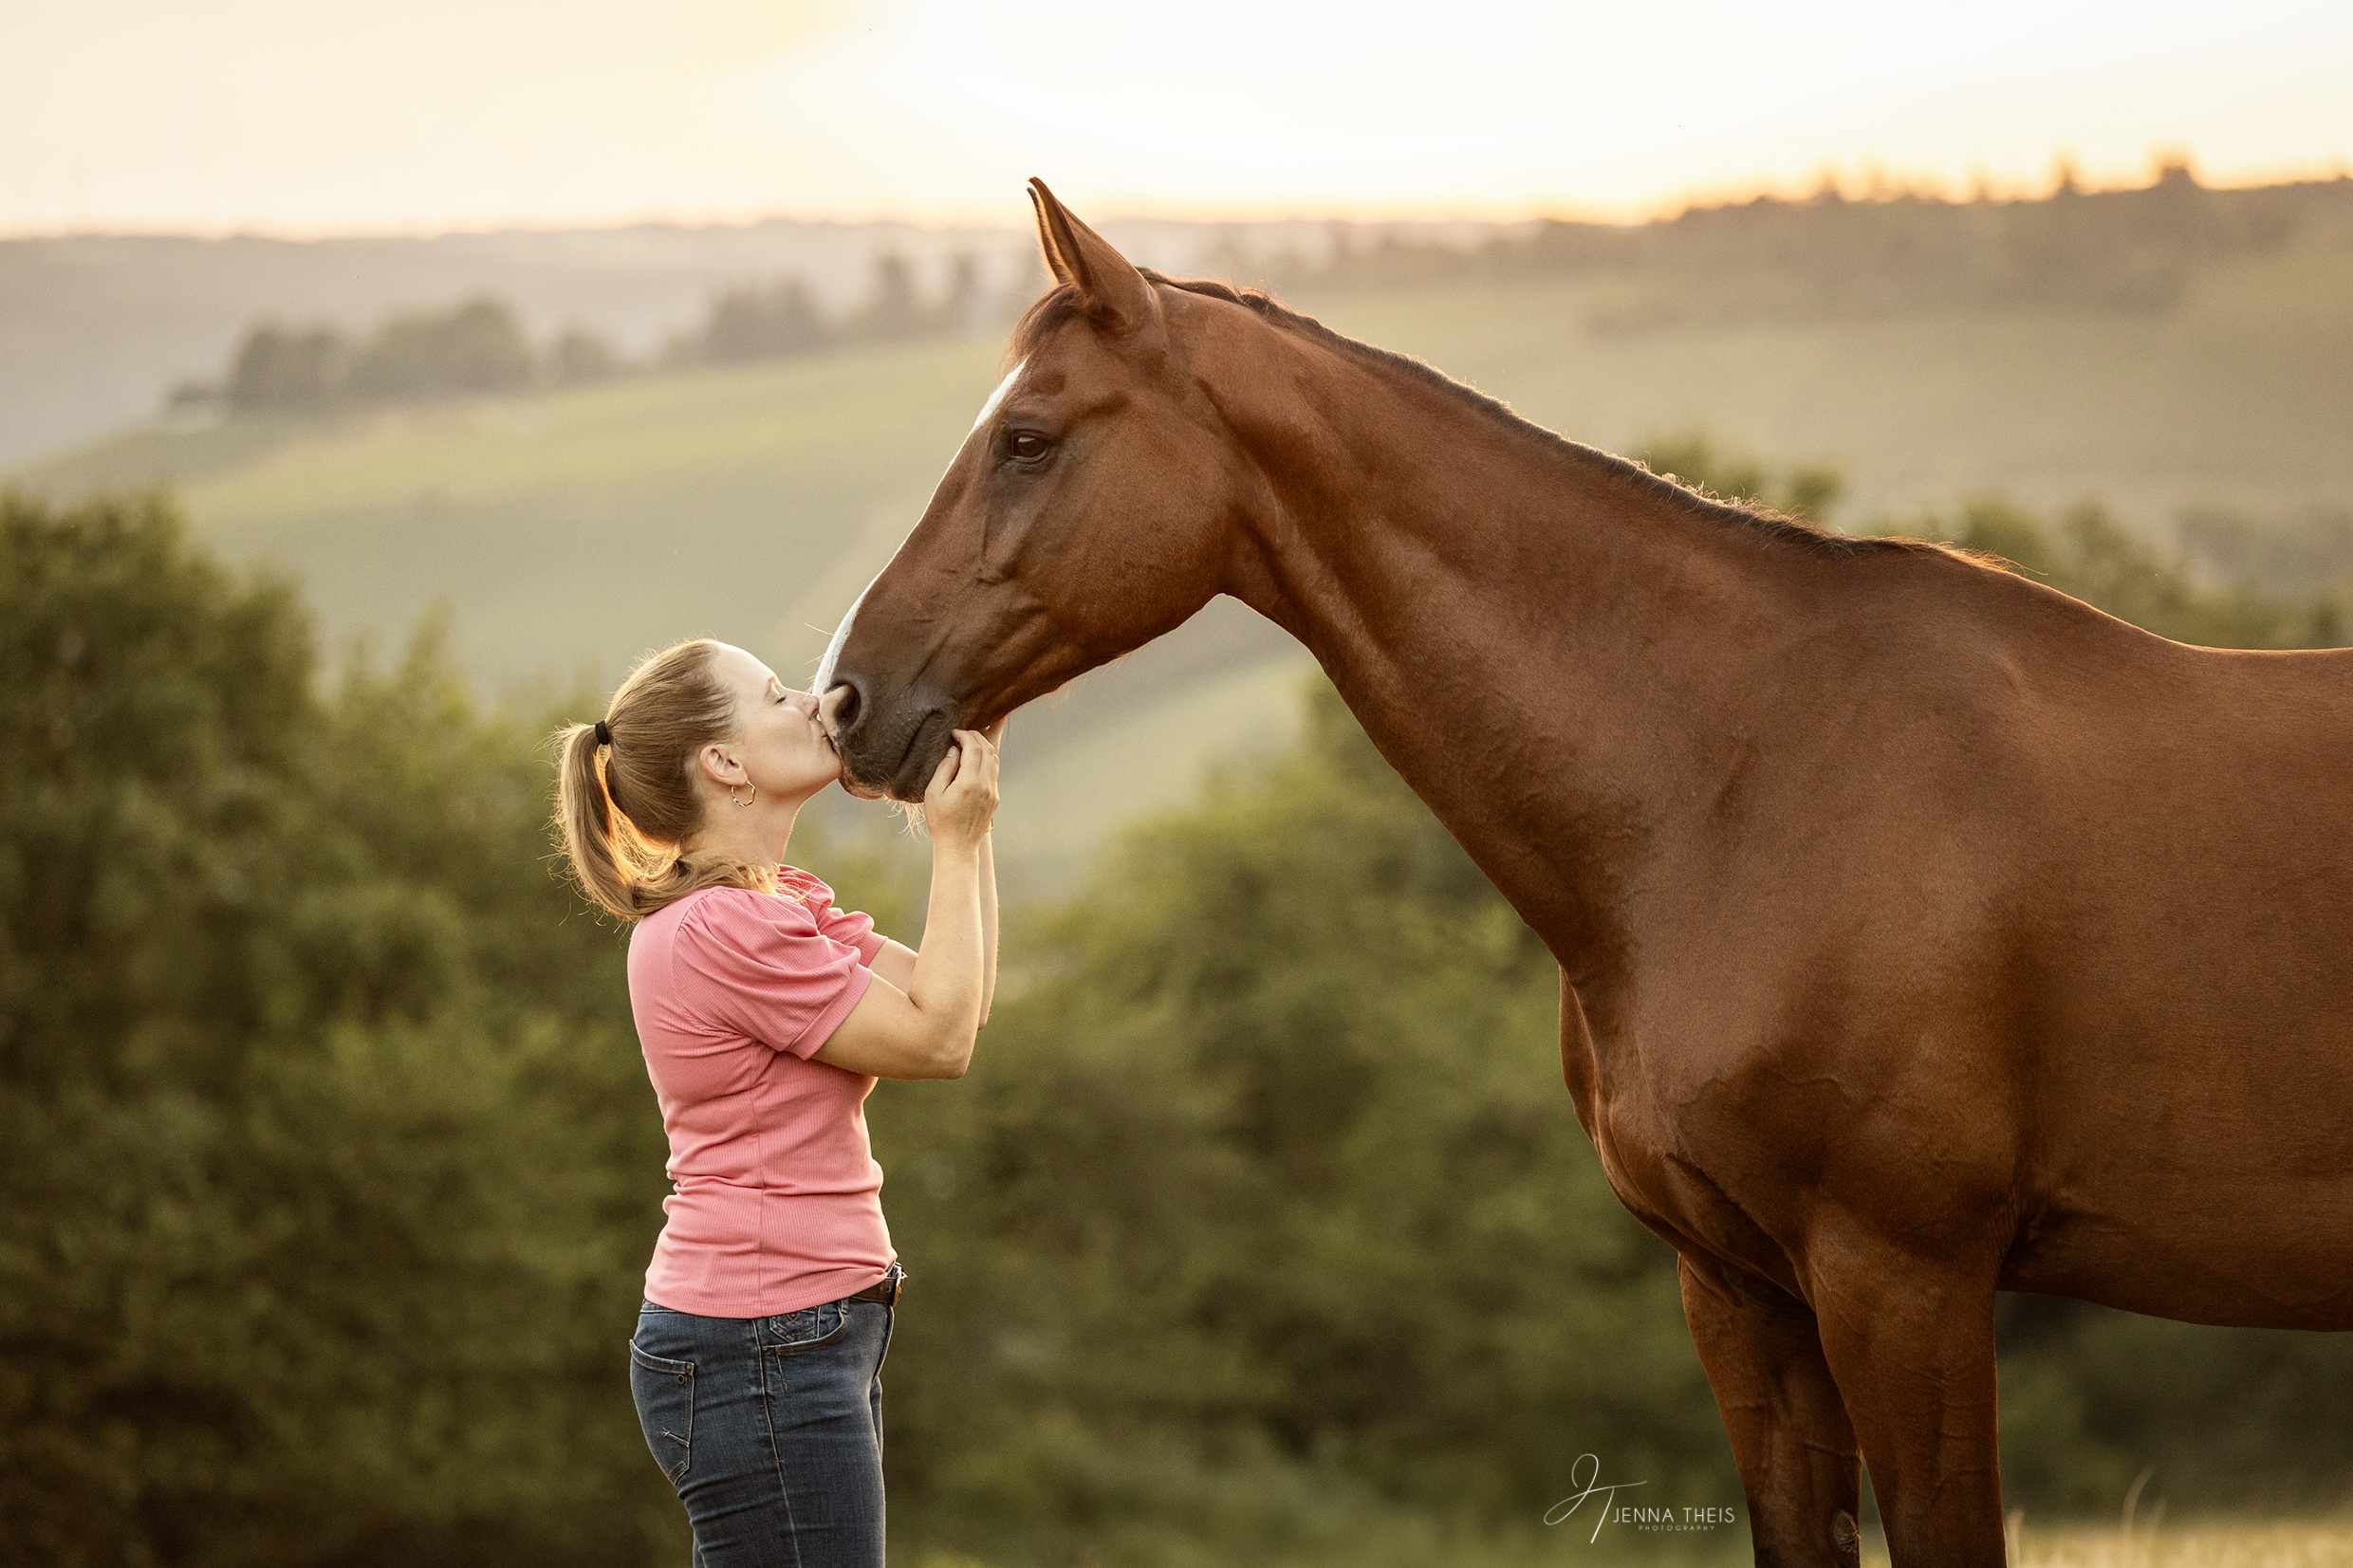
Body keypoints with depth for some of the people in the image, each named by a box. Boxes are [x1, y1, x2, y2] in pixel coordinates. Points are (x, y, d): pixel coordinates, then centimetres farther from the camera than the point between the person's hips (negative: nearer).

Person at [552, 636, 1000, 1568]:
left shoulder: (785, 904, 13)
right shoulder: (720, 931, -19)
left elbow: (962, 1002, 12)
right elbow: (938, 1038, -15)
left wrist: (972, 820, 7)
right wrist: (956, 844, -8)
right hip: (762, 1358, -10)